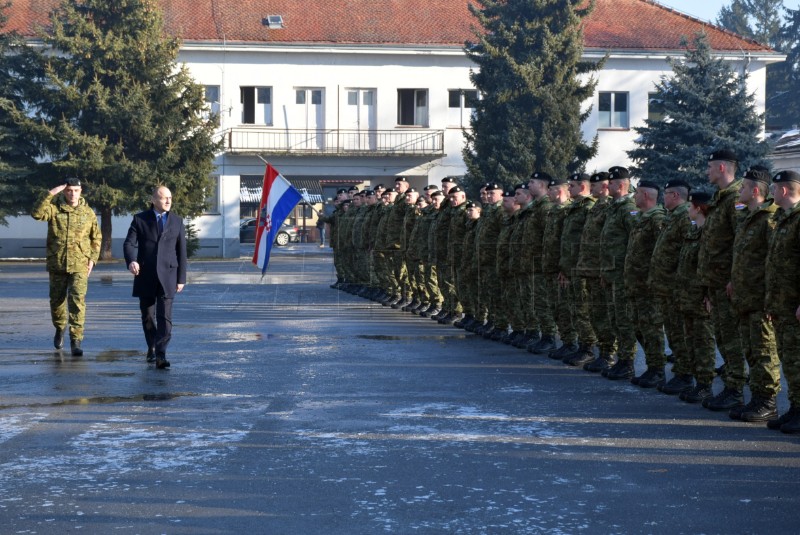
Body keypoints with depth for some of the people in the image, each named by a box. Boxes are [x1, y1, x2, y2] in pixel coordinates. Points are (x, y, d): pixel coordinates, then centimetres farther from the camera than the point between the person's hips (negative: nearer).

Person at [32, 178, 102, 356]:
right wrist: (50, 194, -23)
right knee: (56, 300, 13)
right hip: (57, 264, 1)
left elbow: (96, 238, 12)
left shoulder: (88, 213, 4)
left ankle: (76, 340, -12)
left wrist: (92, 259, 2)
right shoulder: (54, 208, 0)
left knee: (77, 301, -13)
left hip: (79, 265, -1)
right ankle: (59, 329, 40)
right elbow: (37, 214, -19)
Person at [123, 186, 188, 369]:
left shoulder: (176, 222, 9)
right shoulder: (140, 219, 4)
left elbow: (181, 252, 11)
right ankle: (152, 348, 30)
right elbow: (129, 243, -3)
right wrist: (131, 261, -24)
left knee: (165, 317, -11)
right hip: (145, 276, 1)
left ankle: (161, 355, -16)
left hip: (167, 275, 0)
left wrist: (181, 278, 7)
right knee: (147, 316, 11)